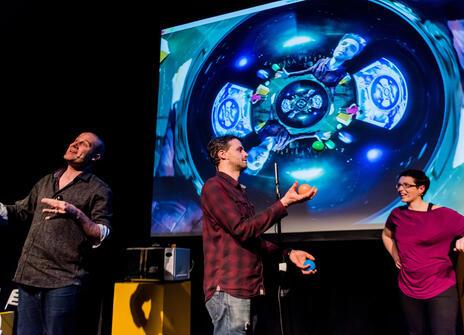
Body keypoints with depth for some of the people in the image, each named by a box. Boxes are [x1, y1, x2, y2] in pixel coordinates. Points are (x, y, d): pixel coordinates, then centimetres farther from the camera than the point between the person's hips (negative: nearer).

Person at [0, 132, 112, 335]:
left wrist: (76, 214, -24)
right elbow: (20, 211, 27)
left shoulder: (98, 190, -2)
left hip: (63, 281, -6)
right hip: (28, 276, 6)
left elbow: (102, 237, -11)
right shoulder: (46, 182, 17)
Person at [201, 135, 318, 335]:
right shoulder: (214, 186, -8)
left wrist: (288, 253, 11)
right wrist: (284, 203, -16)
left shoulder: (238, 191, 21)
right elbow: (243, 229, -17)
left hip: (248, 288, 9)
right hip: (229, 289, -9)